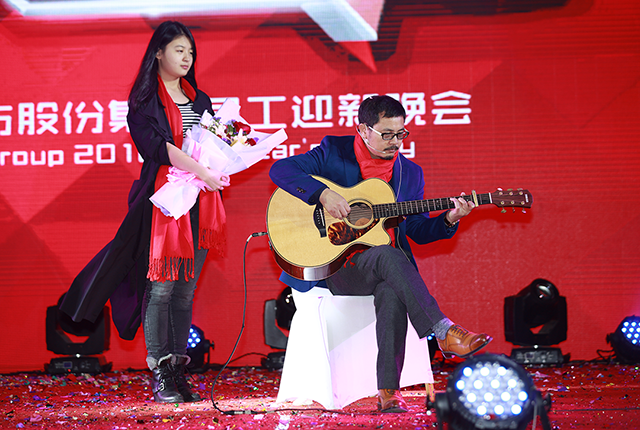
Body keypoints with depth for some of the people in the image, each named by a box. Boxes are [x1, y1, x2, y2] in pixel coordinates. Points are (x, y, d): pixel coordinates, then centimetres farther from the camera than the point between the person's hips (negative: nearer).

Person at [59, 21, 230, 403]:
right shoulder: (145, 100, 1)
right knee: (161, 286, -7)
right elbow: (157, 145, -13)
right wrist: (202, 172, -19)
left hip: (200, 201, 5)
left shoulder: (199, 100, 19)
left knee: (186, 288, 5)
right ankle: (159, 375, -4)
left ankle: (178, 370, 8)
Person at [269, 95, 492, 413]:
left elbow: (418, 231, 12)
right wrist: (323, 194, -21)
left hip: (384, 268, 3)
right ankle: (445, 333, -37)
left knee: (392, 293, -35)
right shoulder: (333, 152, 2)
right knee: (388, 255, -35)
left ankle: (388, 390, -34)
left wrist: (448, 220, -8)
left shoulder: (410, 173, 12)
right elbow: (280, 170, -8)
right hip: (334, 263, -3)